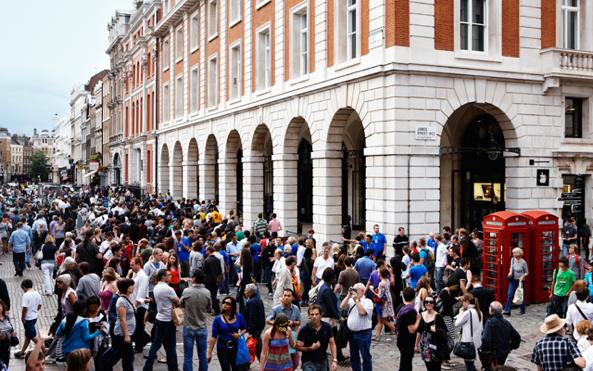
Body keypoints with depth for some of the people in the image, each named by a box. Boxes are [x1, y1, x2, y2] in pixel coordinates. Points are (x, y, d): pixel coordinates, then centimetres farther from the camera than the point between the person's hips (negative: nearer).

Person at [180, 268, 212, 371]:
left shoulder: (186, 291, -15)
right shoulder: (207, 293, -9)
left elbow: (181, 304, 4)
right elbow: (209, 309, 3)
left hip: (188, 327, -2)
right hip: (202, 328, 2)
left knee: (188, 357, 5)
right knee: (202, 356, 13)